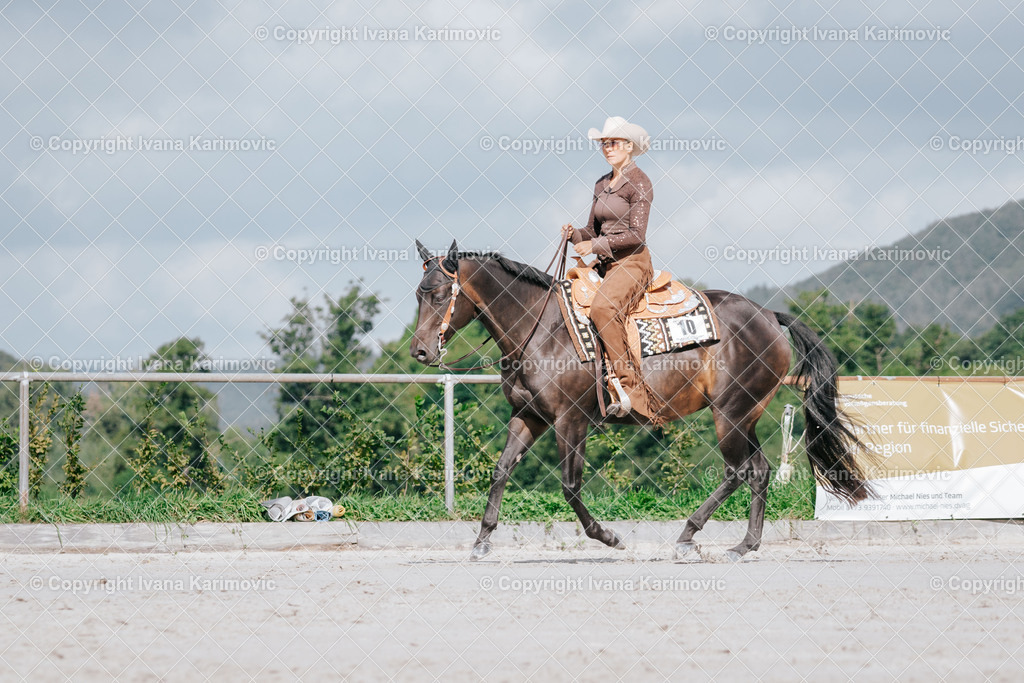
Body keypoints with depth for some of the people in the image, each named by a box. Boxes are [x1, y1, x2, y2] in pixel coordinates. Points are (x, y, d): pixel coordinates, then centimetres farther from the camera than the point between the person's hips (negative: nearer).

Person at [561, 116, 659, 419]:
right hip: (605, 266, 9)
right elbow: (593, 231, 22)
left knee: (603, 308, -35)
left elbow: (635, 233, -14)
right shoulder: (602, 184, 18)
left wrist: (595, 245, -17)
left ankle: (630, 385, -35)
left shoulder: (638, 183, -6)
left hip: (633, 262, -9)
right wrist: (575, 235, 0)